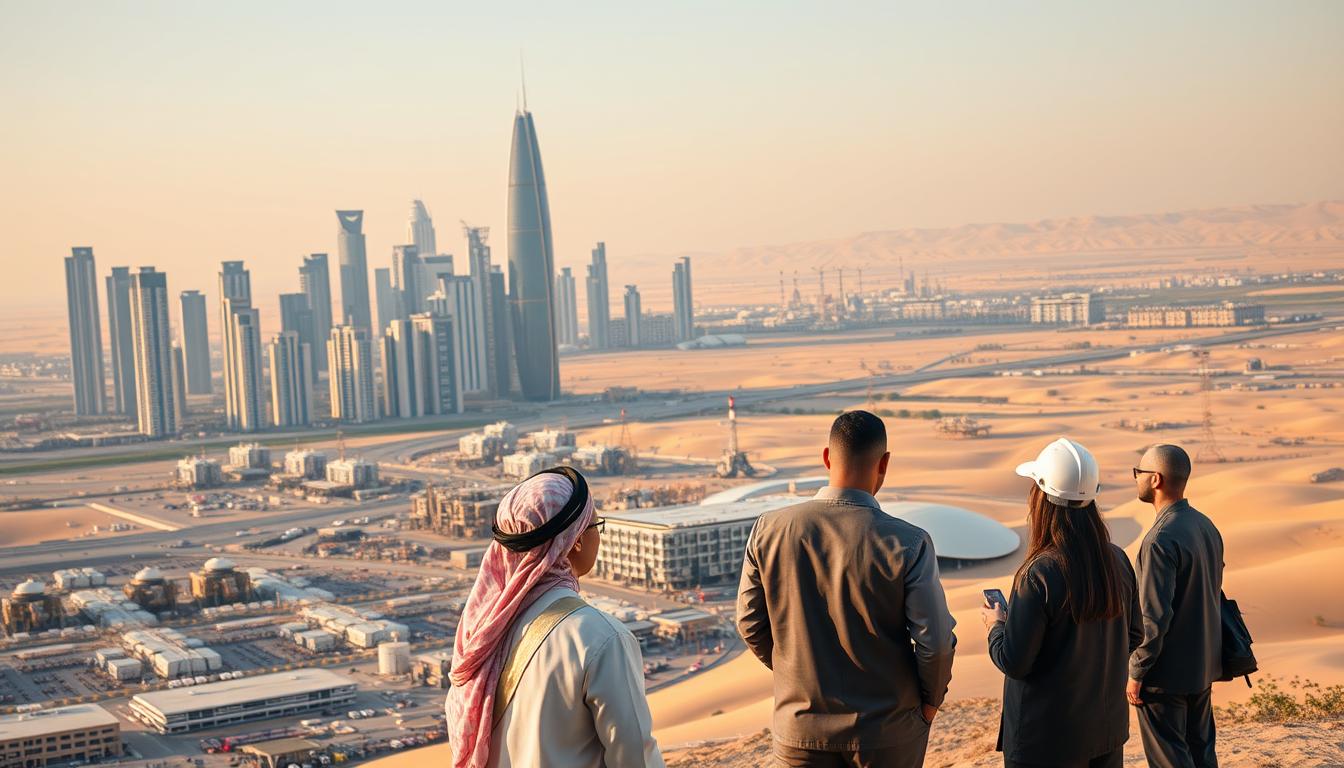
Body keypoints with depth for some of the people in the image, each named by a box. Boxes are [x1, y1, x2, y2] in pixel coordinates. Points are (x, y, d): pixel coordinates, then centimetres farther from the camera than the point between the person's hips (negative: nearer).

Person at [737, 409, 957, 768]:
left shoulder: (769, 530, -10)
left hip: (800, 725, 2)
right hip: (886, 732, -2)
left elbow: (750, 624, -1)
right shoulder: (908, 545, -18)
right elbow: (936, 642, -14)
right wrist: (930, 700, 5)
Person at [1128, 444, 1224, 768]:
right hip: (1204, 666, 8)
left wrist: (1135, 672, -14)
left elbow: (1154, 617, -24)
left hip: (1166, 673, -8)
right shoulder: (1207, 526, 3)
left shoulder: (1161, 540, -24)